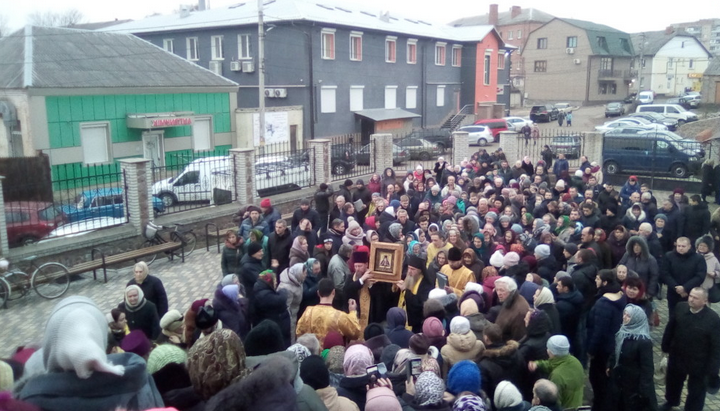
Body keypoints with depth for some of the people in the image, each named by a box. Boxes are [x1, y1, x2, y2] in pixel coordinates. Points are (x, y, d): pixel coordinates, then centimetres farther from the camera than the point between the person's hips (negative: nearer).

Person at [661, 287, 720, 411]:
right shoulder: (680, 307, -14)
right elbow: (670, 329, 0)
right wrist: (666, 348, 7)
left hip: (698, 364, -4)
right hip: (676, 357, 4)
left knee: (696, 391, 17)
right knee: (673, 382, 28)